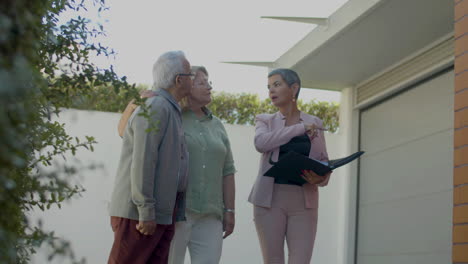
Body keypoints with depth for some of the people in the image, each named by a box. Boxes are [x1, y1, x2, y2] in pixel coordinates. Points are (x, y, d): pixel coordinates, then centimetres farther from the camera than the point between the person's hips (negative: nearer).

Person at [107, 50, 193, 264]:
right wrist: (146, 212, -20)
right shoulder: (155, 108, -12)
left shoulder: (171, 111, 19)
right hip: (139, 213, -9)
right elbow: (143, 162, -19)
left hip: (163, 214, 9)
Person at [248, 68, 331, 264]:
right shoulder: (265, 121, 9)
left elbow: (324, 161, 11)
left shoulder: (315, 123, 12)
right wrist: (300, 128, -10)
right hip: (270, 198, 0)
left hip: (303, 200, 0)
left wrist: (319, 178, -13)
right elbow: (261, 143, -12)